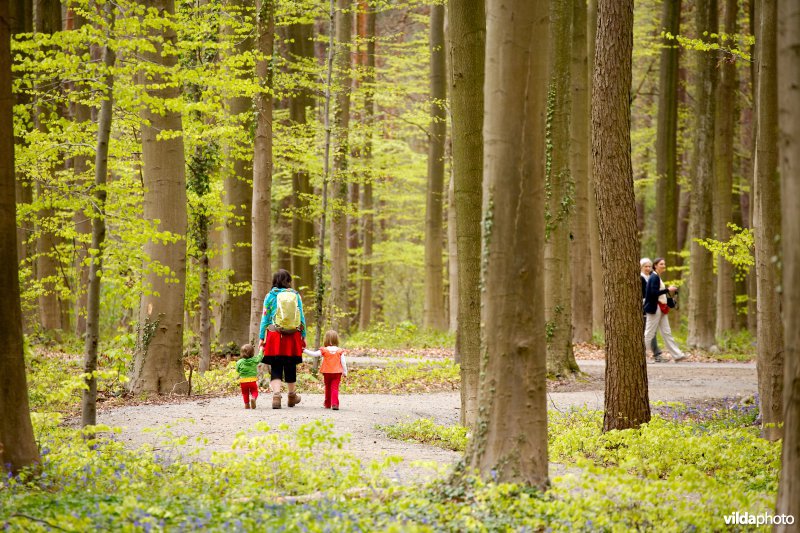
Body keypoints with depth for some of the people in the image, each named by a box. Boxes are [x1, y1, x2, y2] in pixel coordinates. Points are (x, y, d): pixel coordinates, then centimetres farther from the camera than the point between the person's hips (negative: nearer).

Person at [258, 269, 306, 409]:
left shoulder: (271, 296, 0)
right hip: (293, 336, 2)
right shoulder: (296, 295, 3)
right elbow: (302, 317, 5)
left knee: (276, 369, 1)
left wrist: (261, 337, 5)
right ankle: (292, 396, 29)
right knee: (291, 368, 14)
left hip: (275, 336, -2)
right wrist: (303, 336, 13)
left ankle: (276, 394, -19)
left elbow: (265, 317, 1)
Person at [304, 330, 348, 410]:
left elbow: (314, 354, -9)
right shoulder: (340, 351, -1)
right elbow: (343, 362, -3)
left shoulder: (324, 350, -5)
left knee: (327, 388, 16)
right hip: (337, 373, 0)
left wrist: (305, 350, 0)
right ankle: (334, 403, -19)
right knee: (335, 388, -4)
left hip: (327, 372, 1)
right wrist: (345, 371, 6)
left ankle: (327, 404, 26)